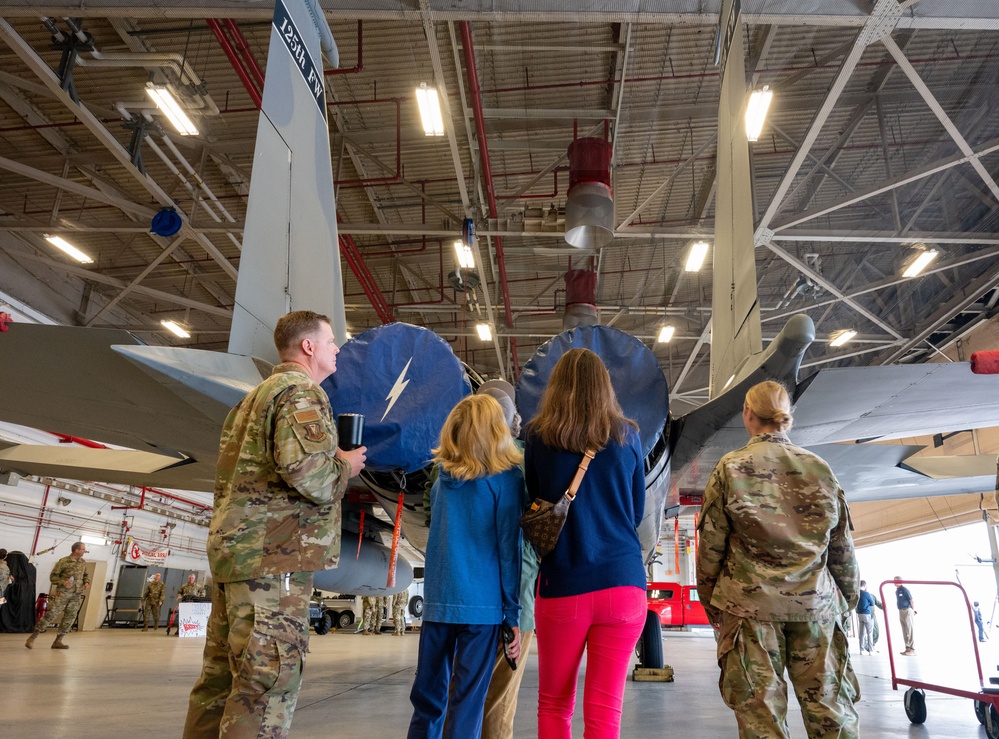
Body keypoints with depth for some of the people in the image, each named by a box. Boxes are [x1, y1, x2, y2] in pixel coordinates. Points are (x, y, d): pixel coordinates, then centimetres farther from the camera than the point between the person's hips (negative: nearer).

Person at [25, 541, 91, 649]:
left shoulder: (83, 562, 9)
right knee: (51, 615, -6)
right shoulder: (63, 561, -9)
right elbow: (53, 576, -5)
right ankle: (33, 636, 9)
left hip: (76, 595, 5)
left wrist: (87, 582, 2)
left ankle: (58, 641, 14)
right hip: (62, 593, -5)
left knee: (69, 618, 5)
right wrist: (63, 582, -20)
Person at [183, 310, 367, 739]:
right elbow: (302, 467, -24)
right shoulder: (302, 391, -9)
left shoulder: (256, 396, 22)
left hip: (232, 550, 10)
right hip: (274, 556, -10)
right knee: (268, 682, -5)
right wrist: (344, 466, -6)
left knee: (222, 676, 15)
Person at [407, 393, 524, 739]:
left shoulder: (443, 478, 9)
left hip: (437, 601, 5)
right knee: (467, 701, 4)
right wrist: (513, 614, -4)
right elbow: (508, 548, -8)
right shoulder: (505, 477, -6)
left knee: (427, 698, 13)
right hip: (481, 603, -5)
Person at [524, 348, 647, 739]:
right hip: (622, 582, 1)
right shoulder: (627, 436, 3)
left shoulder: (537, 435, -2)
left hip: (562, 585, -1)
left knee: (554, 705, 16)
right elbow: (637, 512, 12)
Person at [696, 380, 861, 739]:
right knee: (830, 707, 9)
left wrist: (709, 602, 9)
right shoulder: (820, 468, 6)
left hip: (750, 604, -2)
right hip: (816, 603, 3)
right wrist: (848, 600, 21)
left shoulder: (730, 468, -2)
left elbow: (711, 545, -2)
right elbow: (842, 548, 10)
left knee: (760, 709, 2)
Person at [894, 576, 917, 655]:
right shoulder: (897, 590, 14)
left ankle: (912, 650, -8)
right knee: (904, 631, 11)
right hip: (901, 612, 9)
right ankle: (907, 648, 16)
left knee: (910, 630, -8)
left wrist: (913, 610, -4)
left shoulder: (904, 590, -13)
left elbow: (911, 600, -12)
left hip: (907, 611, -9)